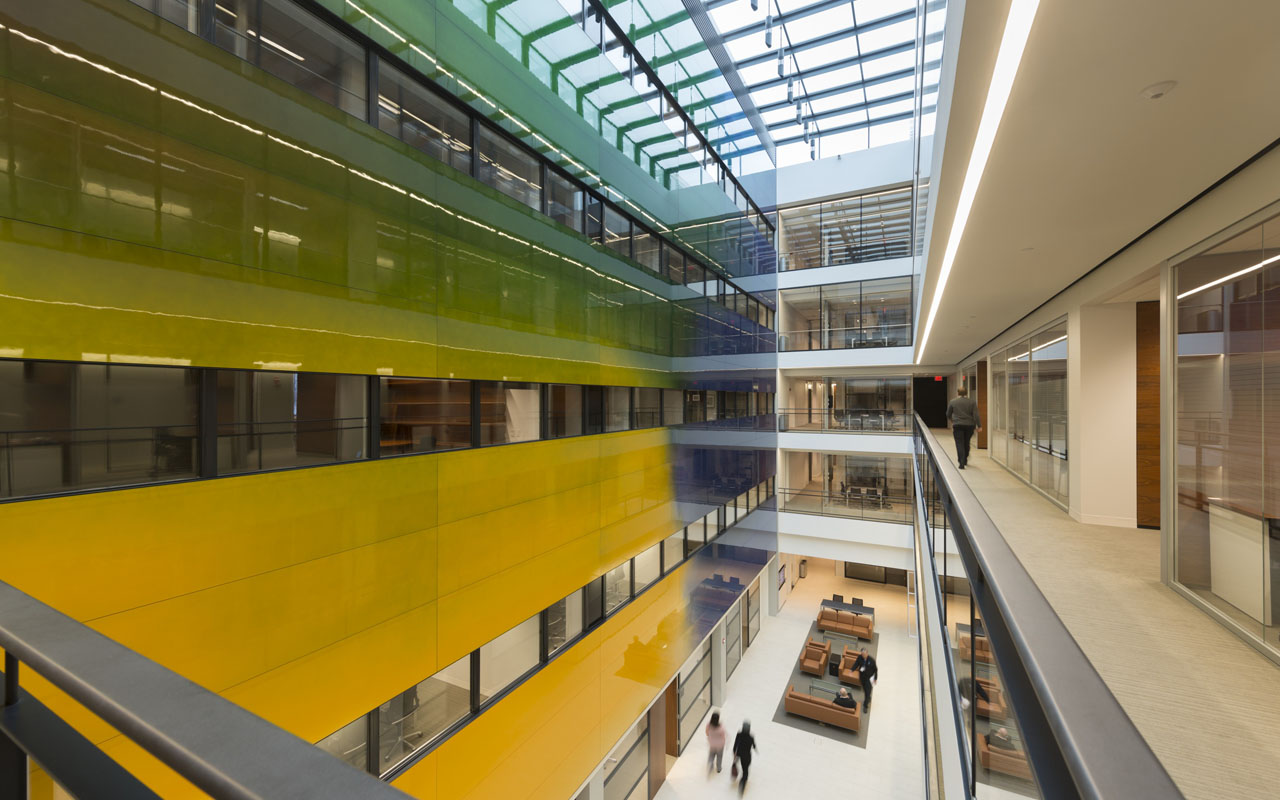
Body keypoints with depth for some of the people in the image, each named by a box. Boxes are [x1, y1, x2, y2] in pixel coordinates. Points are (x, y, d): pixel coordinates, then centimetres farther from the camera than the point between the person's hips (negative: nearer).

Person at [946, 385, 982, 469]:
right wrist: (979, 426, -2)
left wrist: (952, 420, 26)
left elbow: (948, 415, 7)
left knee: (960, 444, -4)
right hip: (970, 425, 3)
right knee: (967, 443, 18)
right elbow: (976, 415, -6)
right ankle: (965, 460, 31)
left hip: (958, 425, -3)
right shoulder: (972, 402, 2)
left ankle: (962, 463, -14)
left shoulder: (952, 401, 0)